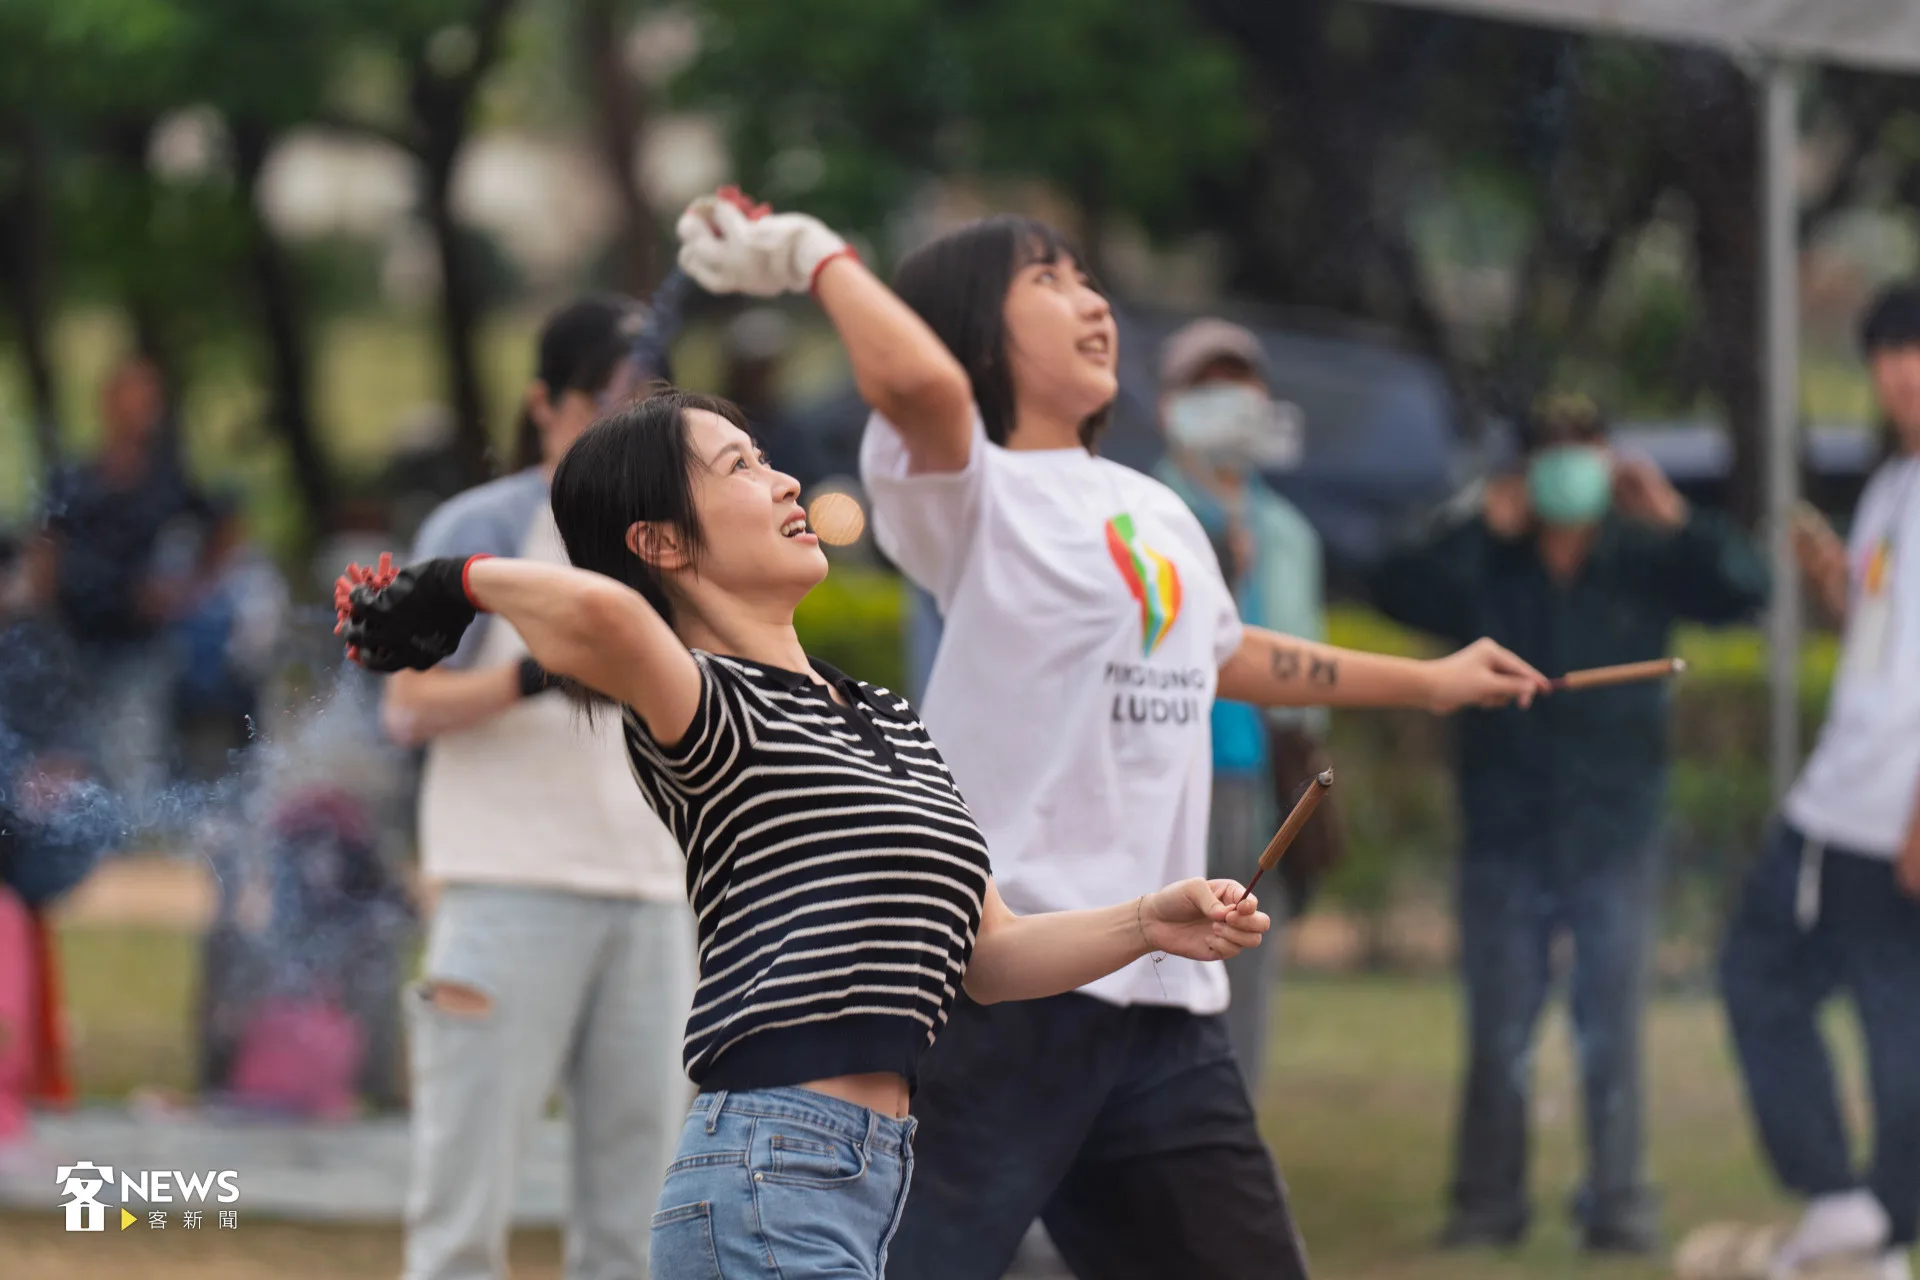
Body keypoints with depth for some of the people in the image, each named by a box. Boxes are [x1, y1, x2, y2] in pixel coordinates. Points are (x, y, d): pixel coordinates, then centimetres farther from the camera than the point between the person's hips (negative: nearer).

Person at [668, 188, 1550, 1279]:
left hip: (1164, 994, 7)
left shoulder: (1157, 515, 19)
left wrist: (1426, 682, 50)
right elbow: (922, 380, -29)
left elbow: (1223, 654, 39)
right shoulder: (968, 493, -5)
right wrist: (817, 256, -13)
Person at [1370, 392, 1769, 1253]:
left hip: (1614, 834, 0)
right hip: (1506, 835, 0)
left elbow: (1742, 590, -5)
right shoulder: (1488, 568, 0)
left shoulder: (1641, 561, 2)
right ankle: (1488, 1204, 11)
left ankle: (1618, 1205, 6)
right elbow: (1397, 592, -14)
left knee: (1612, 1034, 0)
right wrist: (1483, 530, -22)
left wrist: (1676, 521, -19)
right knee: (1497, 1035, 3)